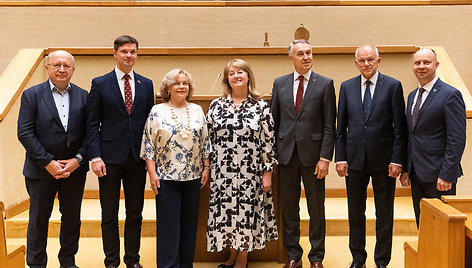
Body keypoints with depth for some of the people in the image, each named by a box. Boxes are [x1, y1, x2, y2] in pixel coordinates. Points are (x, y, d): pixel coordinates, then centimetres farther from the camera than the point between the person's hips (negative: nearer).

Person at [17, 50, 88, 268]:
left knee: (72, 218, 13)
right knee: (38, 219, 9)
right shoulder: (31, 95, -2)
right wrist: (48, 163, -14)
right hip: (41, 169, -2)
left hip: (75, 168, 2)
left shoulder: (82, 96, 4)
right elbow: (25, 133, -9)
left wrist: (78, 159, -11)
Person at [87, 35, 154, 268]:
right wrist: (95, 157, -11)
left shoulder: (146, 85, 8)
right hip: (110, 158, -2)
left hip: (137, 159, 3)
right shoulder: (100, 84, 1)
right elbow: (92, 124, -2)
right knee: (109, 214, 8)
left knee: (135, 213, 11)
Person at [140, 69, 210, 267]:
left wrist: (206, 168, 5)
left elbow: (205, 142, 11)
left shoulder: (197, 110, 8)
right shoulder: (157, 111, -1)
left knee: (189, 222, 9)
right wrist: (152, 173, -8)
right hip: (166, 176, -3)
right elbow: (148, 144, -2)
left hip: (193, 176, 3)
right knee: (168, 224, 1)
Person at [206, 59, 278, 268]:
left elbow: (269, 141, 0)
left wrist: (267, 172, -3)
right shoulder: (216, 105, 5)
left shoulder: (260, 106, 0)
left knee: (247, 211, 5)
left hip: (250, 172, -2)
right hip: (222, 172, 2)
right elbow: (207, 138, 10)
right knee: (225, 211, 8)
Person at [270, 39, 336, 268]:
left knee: (316, 209, 8)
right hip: (286, 154, 2)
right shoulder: (280, 84, 7)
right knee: (288, 208, 10)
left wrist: (325, 157, -10)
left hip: (313, 154, -2)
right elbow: (274, 121, 8)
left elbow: (329, 126, -3)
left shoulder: (325, 84, 0)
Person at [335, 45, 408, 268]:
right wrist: (340, 157, -1)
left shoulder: (393, 86, -2)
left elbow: (400, 127, -4)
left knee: (384, 214, 10)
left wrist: (397, 159, -9)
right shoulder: (346, 87, 5)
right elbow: (341, 127, 6)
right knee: (355, 213, 13)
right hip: (354, 158, 2)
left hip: (383, 160, -2)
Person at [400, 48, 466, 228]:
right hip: (416, 174, 7)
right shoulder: (412, 96, 15)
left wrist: (447, 175, -18)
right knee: (422, 226, 13)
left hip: (438, 175, -7)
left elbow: (457, 140, -14)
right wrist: (406, 169, 12)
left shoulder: (450, 95, -9)